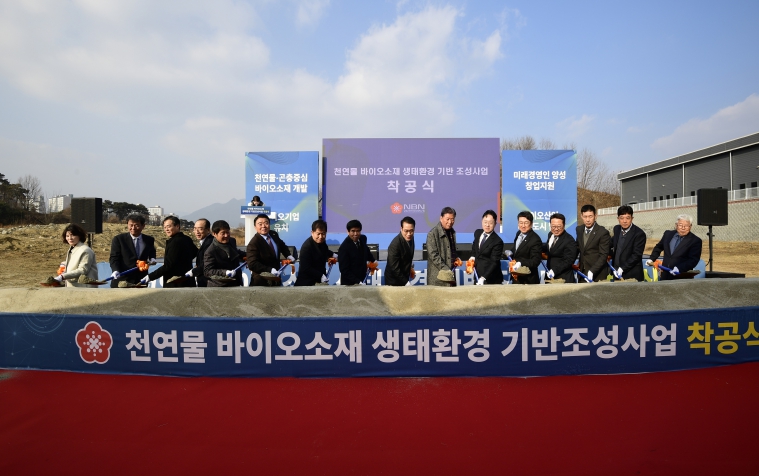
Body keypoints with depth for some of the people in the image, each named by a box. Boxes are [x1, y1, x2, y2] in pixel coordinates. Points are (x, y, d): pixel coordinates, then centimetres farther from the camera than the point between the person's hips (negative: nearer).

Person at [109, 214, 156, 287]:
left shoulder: (149, 240, 6)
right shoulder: (118, 239, -2)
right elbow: (114, 258, -5)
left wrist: (152, 258, 2)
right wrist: (115, 270, -23)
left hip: (141, 280, 3)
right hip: (122, 279, -2)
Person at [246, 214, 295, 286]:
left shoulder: (274, 234, 0)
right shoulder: (253, 243, -21)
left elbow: (282, 245, 21)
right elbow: (252, 264, -28)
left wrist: (288, 255, 5)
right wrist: (270, 270, -36)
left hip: (276, 277, 7)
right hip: (261, 281, -7)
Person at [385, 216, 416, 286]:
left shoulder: (410, 238, -5)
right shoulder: (395, 245, -28)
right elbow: (395, 268, -26)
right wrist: (406, 282, -25)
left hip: (404, 277, 7)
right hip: (394, 281, -7)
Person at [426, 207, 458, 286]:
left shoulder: (452, 232, 14)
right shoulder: (433, 233, -10)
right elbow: (433, 255, -15)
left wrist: (456, 258, 8)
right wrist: (445, 269, -19)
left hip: (450, 274, 7)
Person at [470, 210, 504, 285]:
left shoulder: (497, 241, -18)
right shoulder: (477, 233, 2)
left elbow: (494, 263, -21)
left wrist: (483, 278, -31)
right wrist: (473, 257, 5)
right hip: (477, 276, 6)